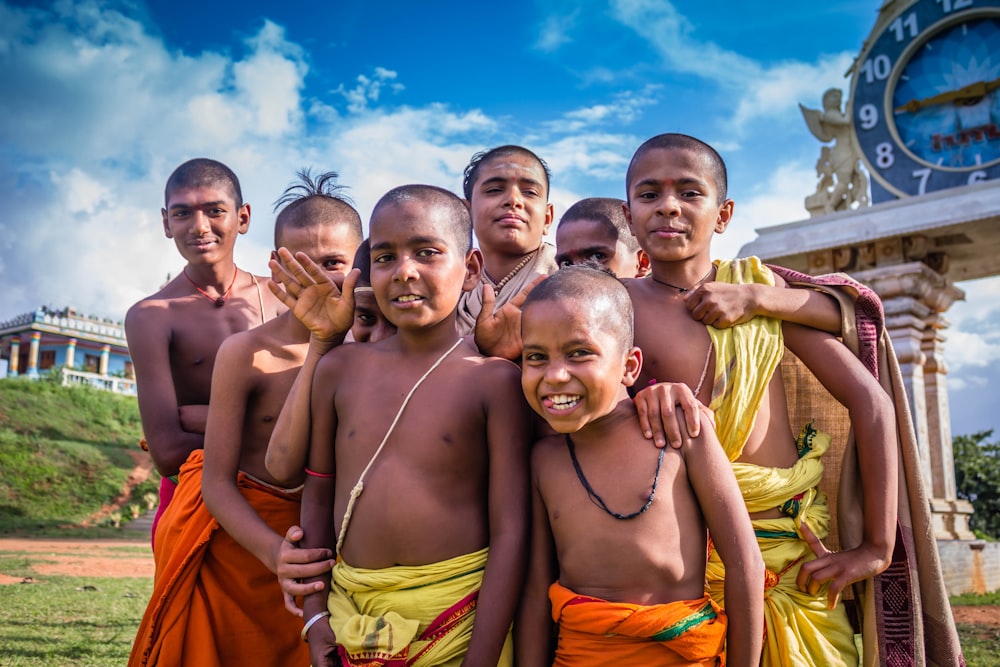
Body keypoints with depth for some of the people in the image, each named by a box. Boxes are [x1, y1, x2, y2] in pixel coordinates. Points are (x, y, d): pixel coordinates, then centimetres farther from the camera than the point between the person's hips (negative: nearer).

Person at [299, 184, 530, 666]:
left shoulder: (493, 380, -9)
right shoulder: (339, 369, 2)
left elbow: (510, 533, -11)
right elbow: (317, 496, 8)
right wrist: (315, 613, 3)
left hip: (460, 617, -3)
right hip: (349, 613, 3)